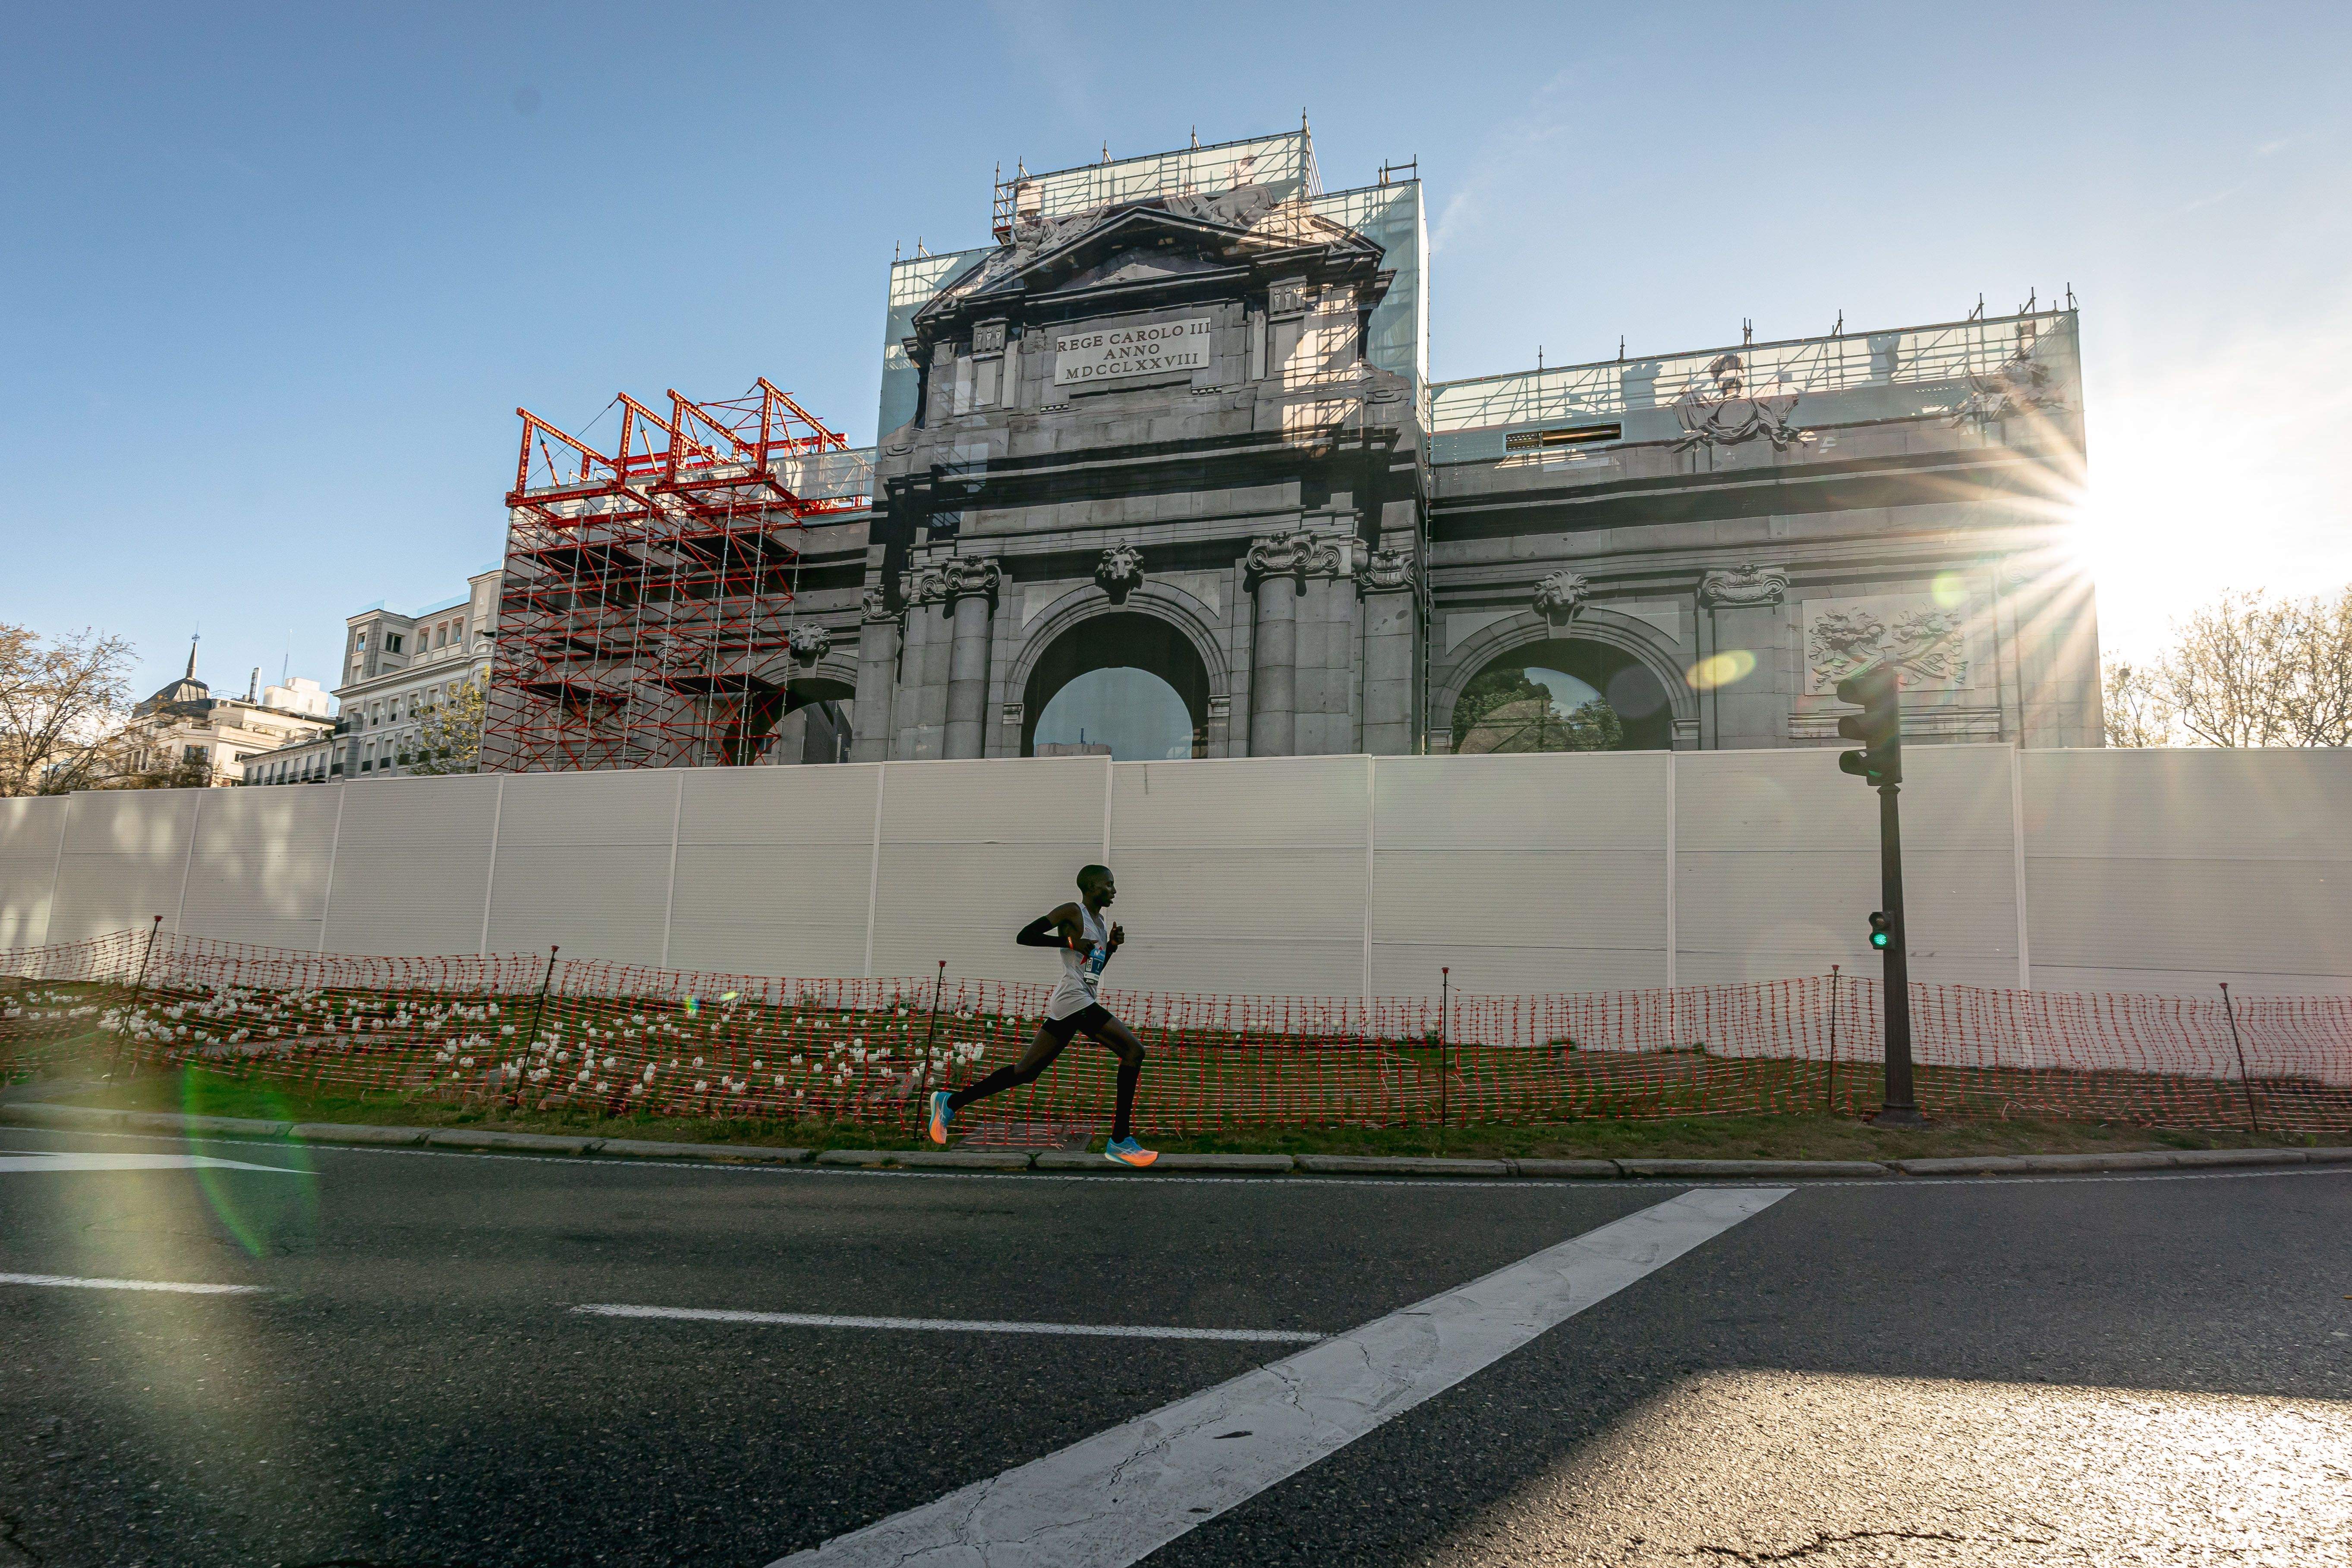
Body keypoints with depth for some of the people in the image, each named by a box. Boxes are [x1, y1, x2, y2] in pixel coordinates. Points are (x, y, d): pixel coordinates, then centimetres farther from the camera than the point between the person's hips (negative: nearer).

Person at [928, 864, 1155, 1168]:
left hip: (1075, 1003, 10)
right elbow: (1024, 936, -12)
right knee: (1133, 1050, -14)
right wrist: (1071, 942, -17)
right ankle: (1120, 1141, -14)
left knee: (1026, 1071, 11)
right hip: (1074, 999, -10)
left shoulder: (1101, 920, 22)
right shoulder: (1072, 912, -6)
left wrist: (1111, 945, 11)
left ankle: (951, 1102, 17)